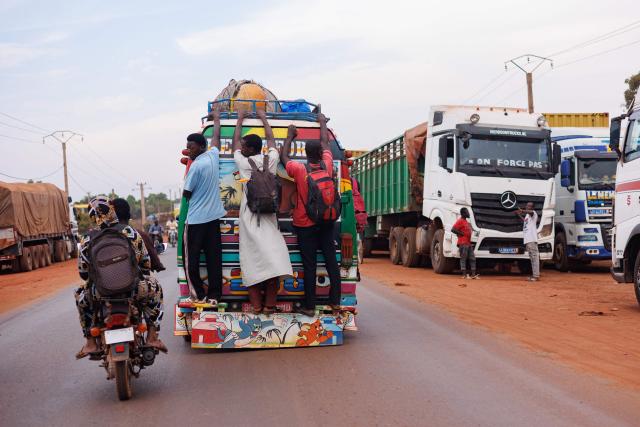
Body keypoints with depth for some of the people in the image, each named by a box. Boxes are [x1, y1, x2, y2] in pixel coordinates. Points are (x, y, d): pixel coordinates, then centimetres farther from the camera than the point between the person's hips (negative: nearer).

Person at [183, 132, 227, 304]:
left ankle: (198, 295, 4)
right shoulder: (213, 155, 1)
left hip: (196, 219, -7)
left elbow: (186, 194, -10)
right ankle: (214, 295, 9)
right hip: (213, 216, 7)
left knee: (192, 259, 4)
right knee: (214, 258, 7)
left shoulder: (195, 166, -18)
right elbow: (217, 137, 22)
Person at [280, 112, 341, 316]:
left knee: (309, 265, 0)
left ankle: (309, 306, 4)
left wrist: (290, 137, 19)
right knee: (331, 261, 8)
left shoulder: (299, 170, -14)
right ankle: (335, 301, 11)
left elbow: (283, 157, 6)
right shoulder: (327, 165, -7)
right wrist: (323, 123, 28)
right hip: (326, 223, 2)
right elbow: (325, 143, 12)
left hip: (305, 225, -2)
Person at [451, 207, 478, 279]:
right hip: (463, 243, -9)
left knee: (472, 258, 5)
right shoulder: (460, 221, -7)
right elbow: (453, 229, -17)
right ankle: (464, 274, -5)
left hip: (469, 243, 9)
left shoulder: (467, 222, 21)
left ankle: (473, 274, 5)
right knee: (463, 258, -6)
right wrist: (461, 234, -12)